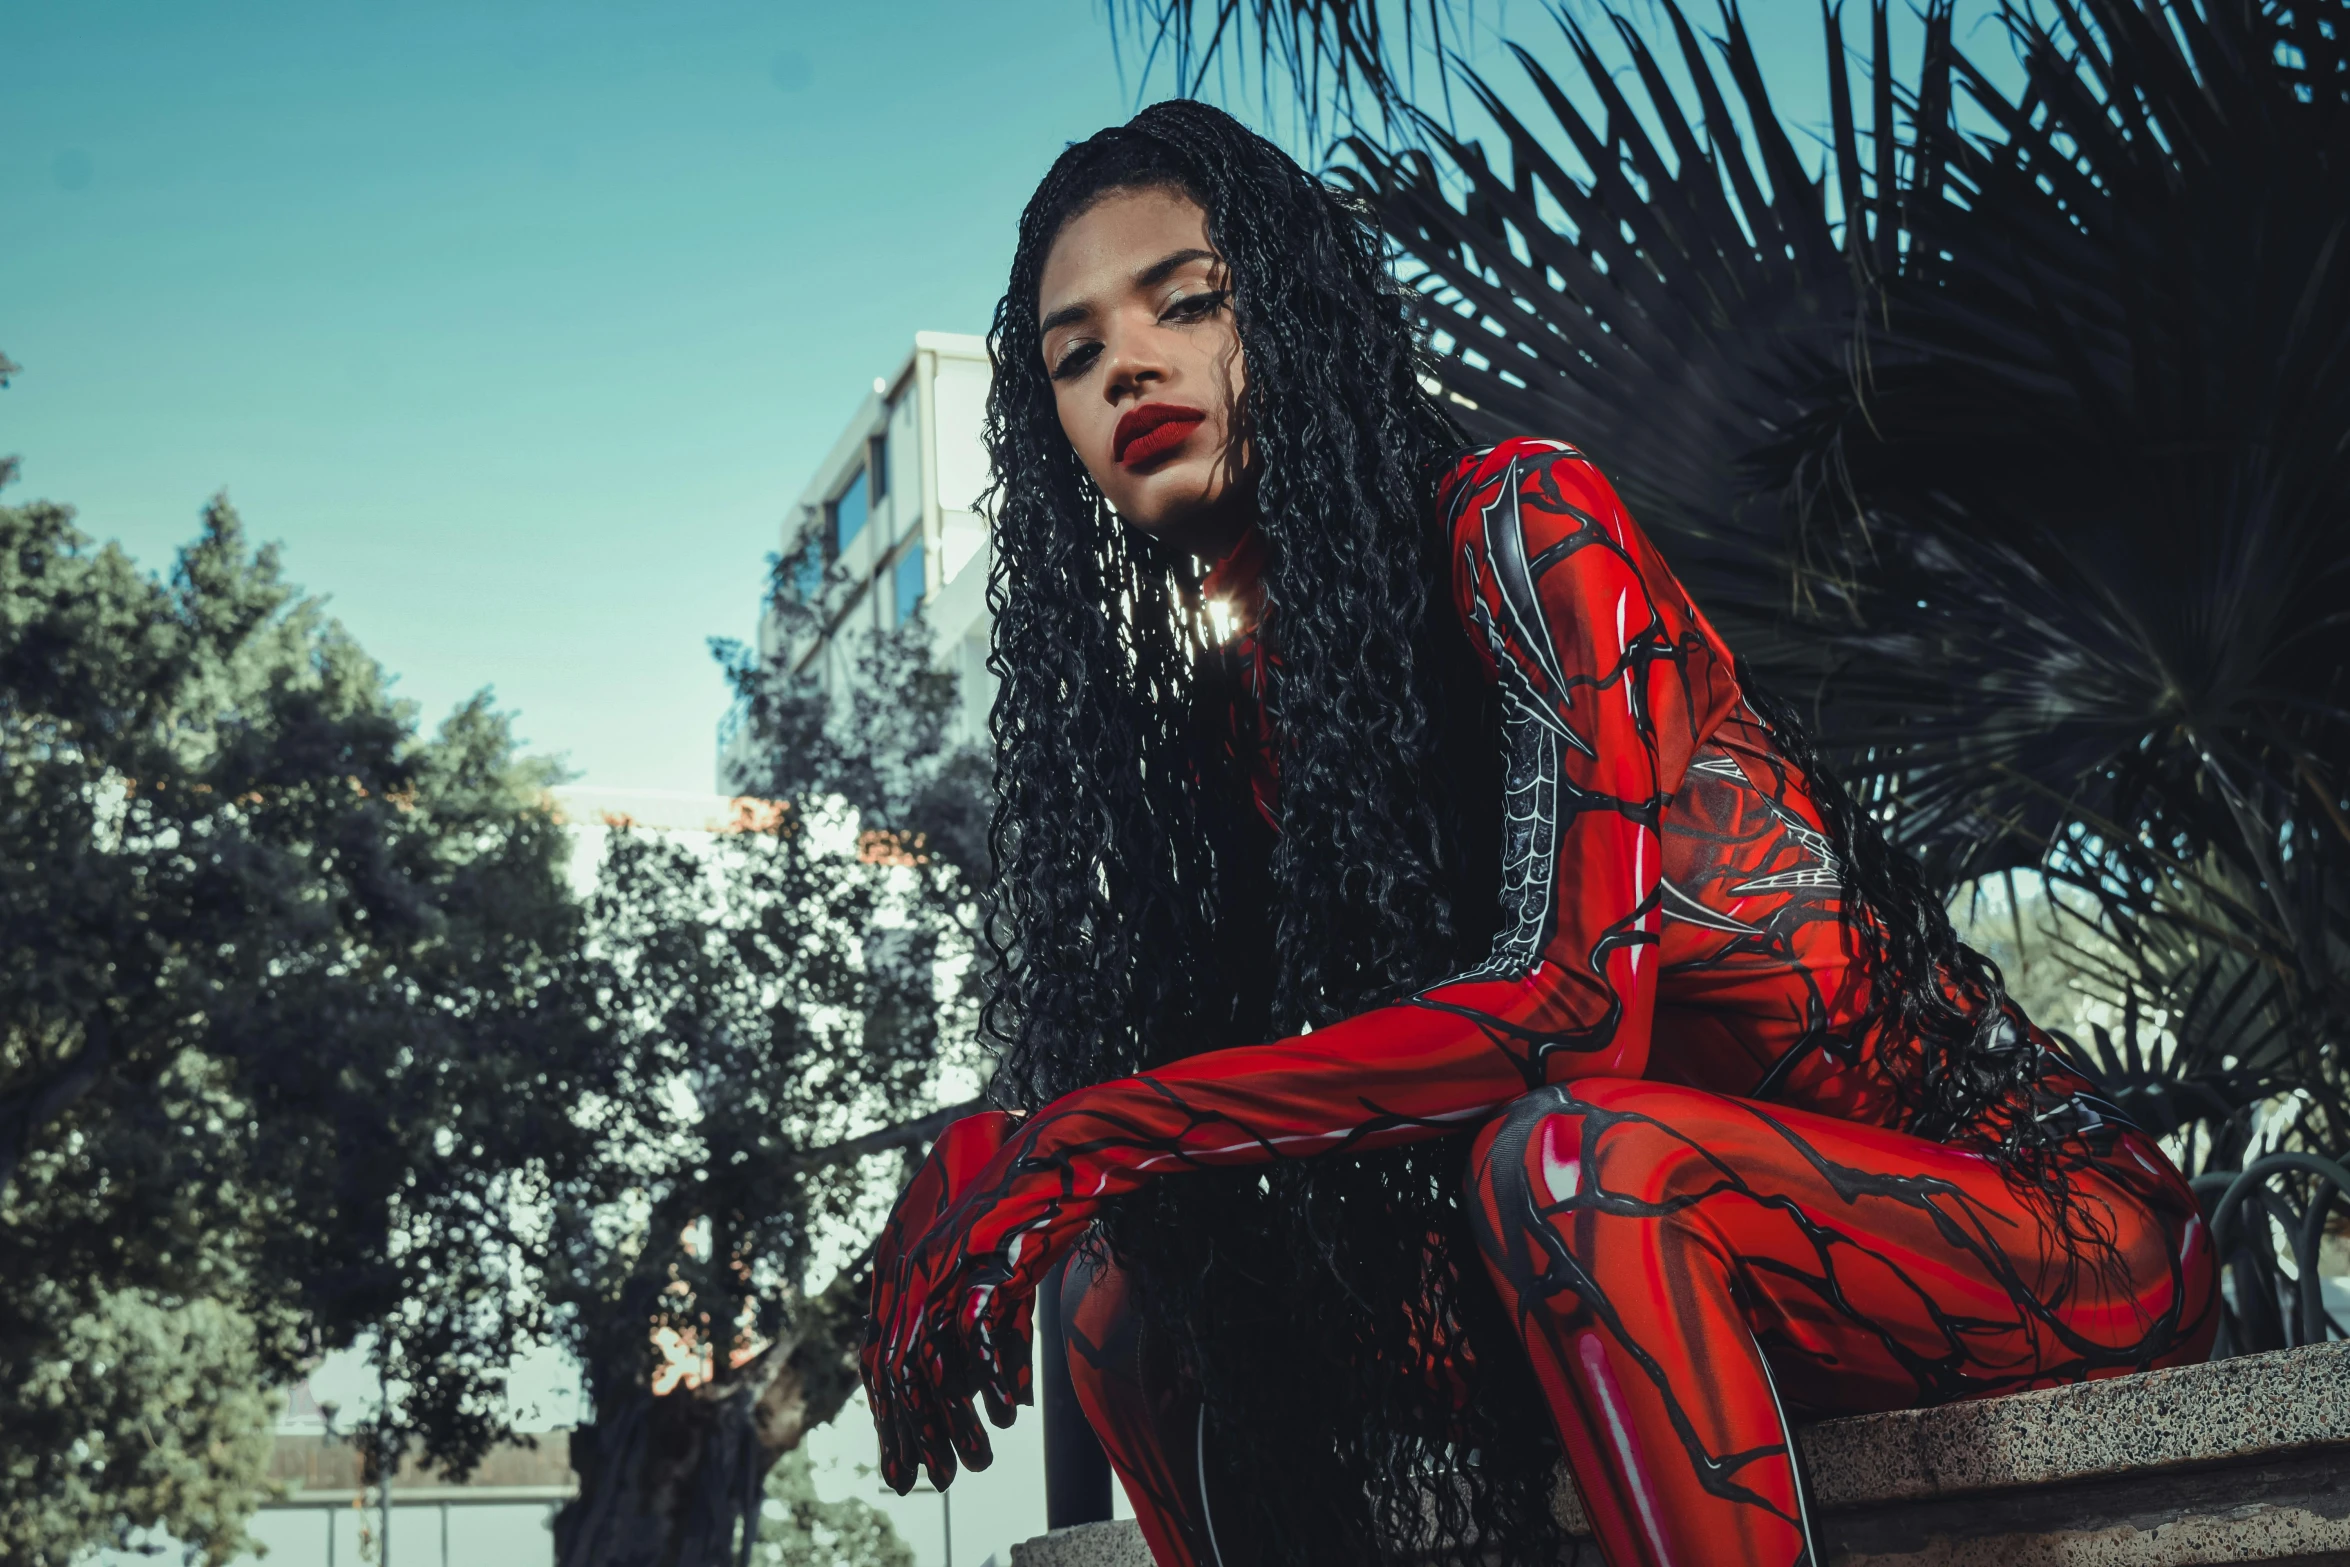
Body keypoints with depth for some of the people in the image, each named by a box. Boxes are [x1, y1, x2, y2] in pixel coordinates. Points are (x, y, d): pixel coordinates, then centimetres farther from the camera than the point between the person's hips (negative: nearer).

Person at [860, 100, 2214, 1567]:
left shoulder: (1519, 525, -14)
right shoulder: (1210, 739, 6)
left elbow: (1583, 993, -26)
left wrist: (1109, 1131, -27)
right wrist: (992, 1164, -18)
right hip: (1678, 1273, 6)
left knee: (1564, 1148, -36)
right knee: (1127, 1280, -7)